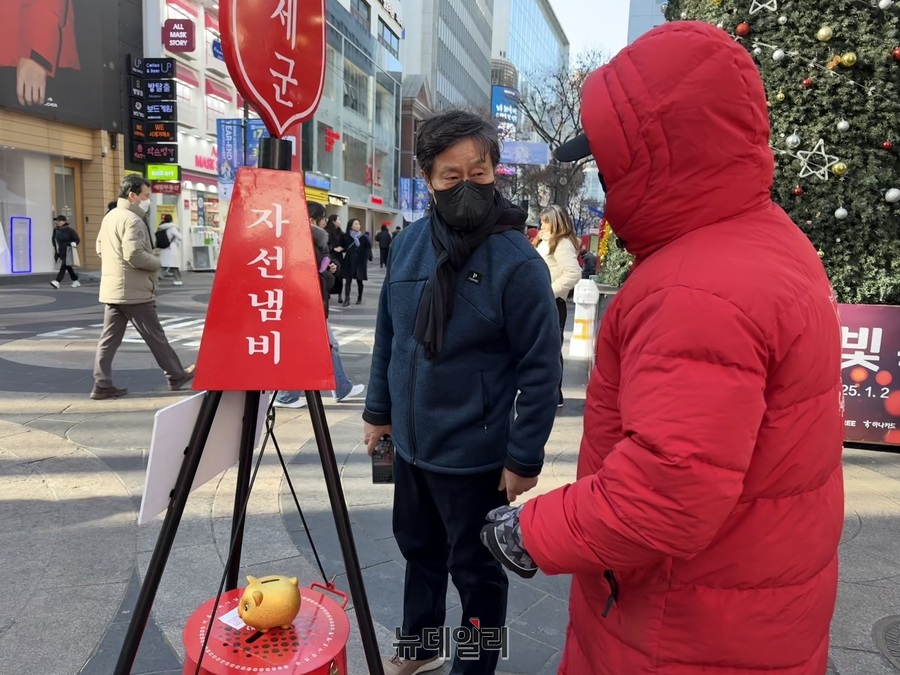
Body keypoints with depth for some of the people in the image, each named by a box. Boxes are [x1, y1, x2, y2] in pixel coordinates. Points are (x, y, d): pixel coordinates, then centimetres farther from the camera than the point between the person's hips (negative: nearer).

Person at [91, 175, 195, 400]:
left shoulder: (109, 217, 15)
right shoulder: (132, 219, -16)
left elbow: (100, 248, 23)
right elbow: (134, 254, -26)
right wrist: (157, 263, -10)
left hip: (112, 289, 9)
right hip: (134, 291, -9)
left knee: (109, 338, 8)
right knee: (155, 336, 2)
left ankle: (102, 384, 8)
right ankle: (176, 376, 14)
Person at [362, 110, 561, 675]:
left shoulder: (518, 262, -18)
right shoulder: (409, 244, -1)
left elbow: (541, 368, -16)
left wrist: (525, 458, -15)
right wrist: (380, 410, 11)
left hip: (474, 457, -6)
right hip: (410, 444, 6)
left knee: (476, 570, 14)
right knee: (419, 548, 25)